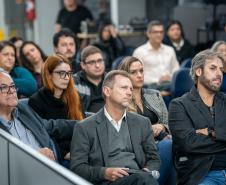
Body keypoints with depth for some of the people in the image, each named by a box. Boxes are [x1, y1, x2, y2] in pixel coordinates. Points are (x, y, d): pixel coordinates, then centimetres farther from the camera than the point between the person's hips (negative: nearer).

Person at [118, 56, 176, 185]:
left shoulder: (155, 95, 23)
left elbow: (168, 124, 21)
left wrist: (161, 127, -2)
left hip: (161, 140, 4)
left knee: (168, 145, -33)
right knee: (167, 145, -34)